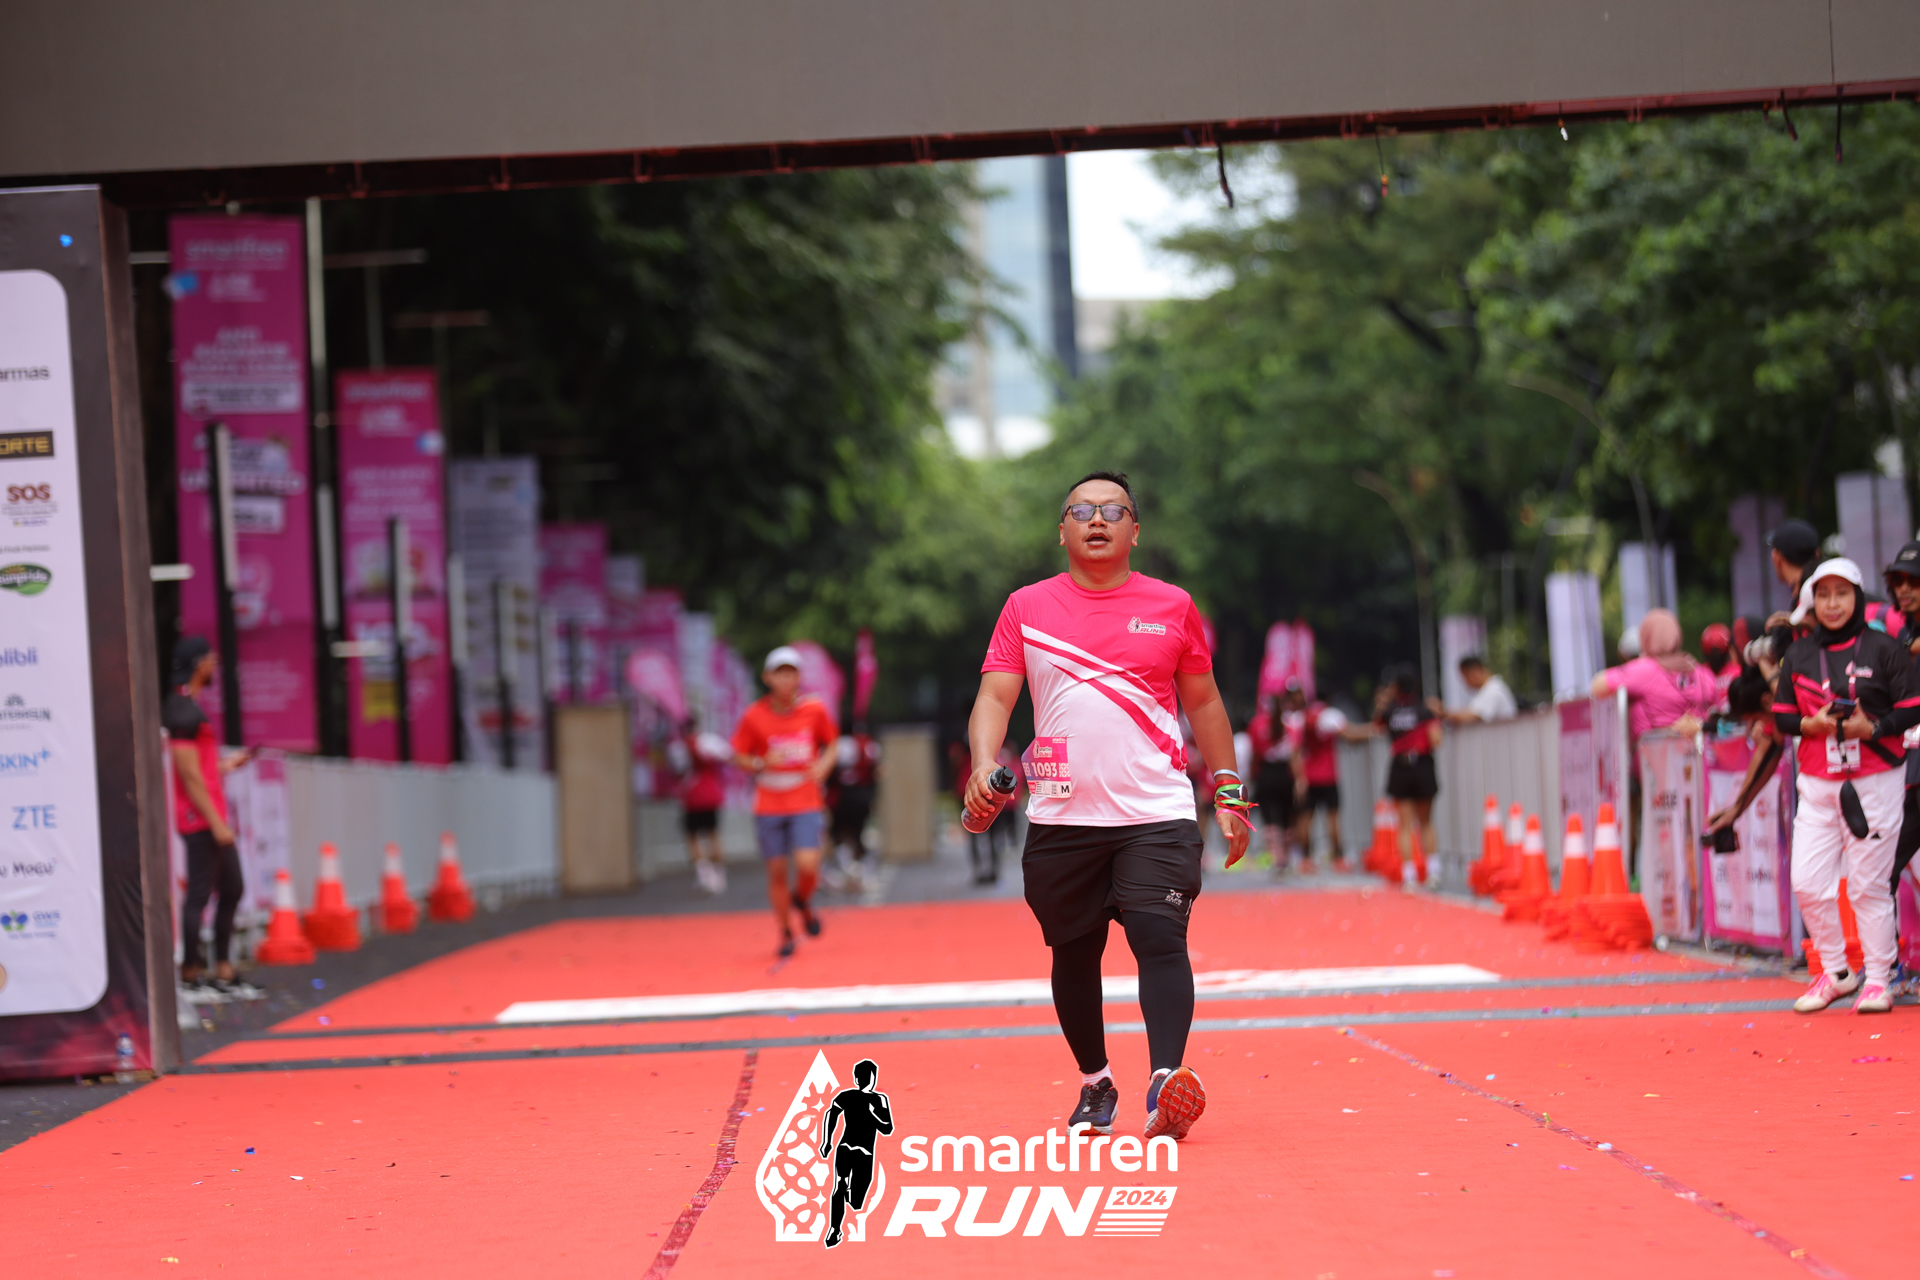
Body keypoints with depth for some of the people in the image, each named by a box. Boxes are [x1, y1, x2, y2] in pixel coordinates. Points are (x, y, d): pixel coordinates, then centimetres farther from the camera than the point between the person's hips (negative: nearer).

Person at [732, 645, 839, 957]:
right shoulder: (754, 716, -5)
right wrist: (762, 763, -17)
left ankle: (802, 900, 18)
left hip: (806, 804, -1)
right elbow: (739, 758, 3)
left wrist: (824, 765, -9)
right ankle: (786, 933, 23)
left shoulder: (815, 710, -3)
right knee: (776, 871, 3)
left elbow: (831, 744, 12)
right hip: (768, 805, 1)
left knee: (807, 864, -17)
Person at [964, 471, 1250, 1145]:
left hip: (1155, 815, -1)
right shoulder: (1027, 608, 6)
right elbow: (995, 696, -1)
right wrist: (985, 764, -19)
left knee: (1160, 939, -16)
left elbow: (1203, 702, 15)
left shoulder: (1173, 607, 7)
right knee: (1074, 954, 8)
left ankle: (1165, 1083, -25)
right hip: (1060, 818, 1)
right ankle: (1095, 1083, 24)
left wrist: (1229, 792, 12)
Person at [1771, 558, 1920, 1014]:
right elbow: (1782, 719, 10)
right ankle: (1835, 973, 15)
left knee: (1869, 885, -3)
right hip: (1818, 784, 4)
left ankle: (1878, 980, 9)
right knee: (1807, 883, -1)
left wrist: (1873, 728, -19)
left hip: (1875, 779, -4)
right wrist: (1811, 724, -10)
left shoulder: (1883, 648, -3)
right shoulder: (1798, 655, 8)